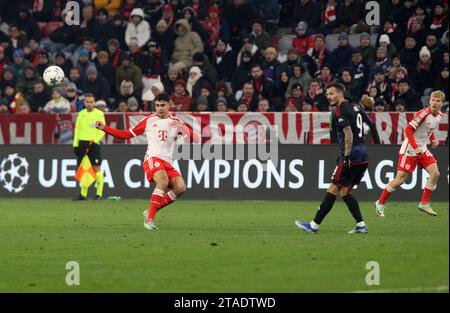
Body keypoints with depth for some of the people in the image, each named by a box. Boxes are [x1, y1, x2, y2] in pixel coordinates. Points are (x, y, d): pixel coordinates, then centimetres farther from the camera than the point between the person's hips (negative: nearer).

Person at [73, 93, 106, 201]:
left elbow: (102, 131, -4)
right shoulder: (81, 114, 12)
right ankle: (83, 194, 10)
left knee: (96, 168, -8)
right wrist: (75, 144, 8)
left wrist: (94, 140, -16)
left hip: (94, 143, -4)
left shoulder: (99, 114, 0)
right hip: (82, 143, 4)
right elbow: (77, 130, 14)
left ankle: (99, 193, -5)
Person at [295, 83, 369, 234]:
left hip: (352, 156, -9)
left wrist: (346, 157, -20)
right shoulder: (354, 108, 19)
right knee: (344, 192, 13)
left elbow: (348, 134, -18)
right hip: (363, 156, 9)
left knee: (333, 190, -5)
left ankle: (314, 225, -3)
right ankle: (361, 225, 5)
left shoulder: (341, 110, -8)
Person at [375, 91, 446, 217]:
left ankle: (424, 203, 2)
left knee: (435, 173, -9)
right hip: (409, 149, -7)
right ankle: (380, 203, 10)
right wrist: (415, 147, -28)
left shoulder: (439, 115, 4)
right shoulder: (423, 114, -21)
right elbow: (408, 130, -21)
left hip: (423, 149, 7)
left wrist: (433, 140, 6)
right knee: (400, 179, -6)